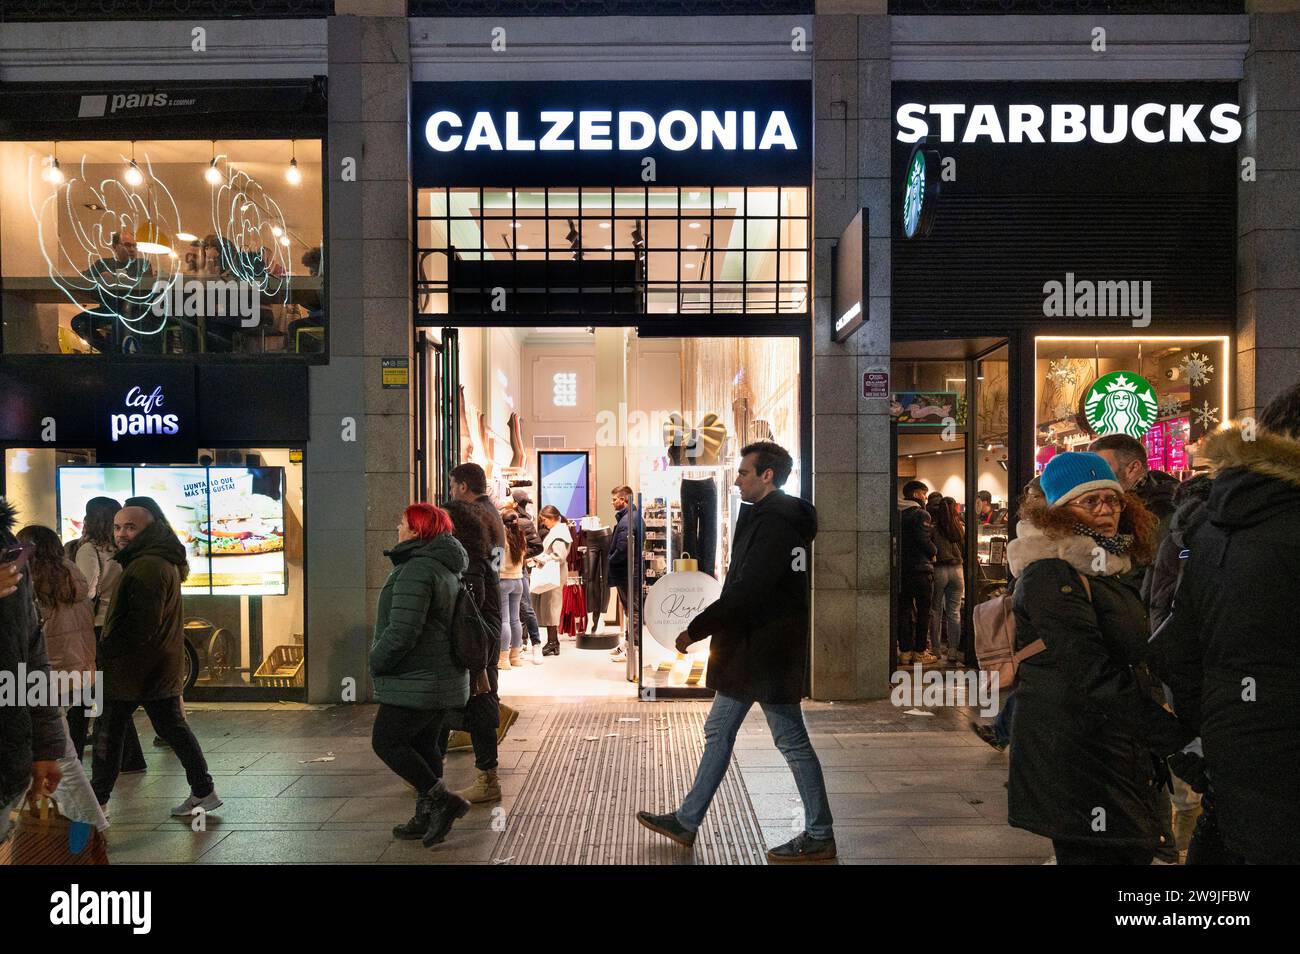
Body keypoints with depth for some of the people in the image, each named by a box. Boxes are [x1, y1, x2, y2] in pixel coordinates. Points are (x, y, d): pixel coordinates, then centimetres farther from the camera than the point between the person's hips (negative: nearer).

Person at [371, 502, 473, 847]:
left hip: (416, 682, -10)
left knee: (386, 741, 1)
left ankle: (442, 799, -3)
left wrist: (376, 662, -9)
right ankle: (428, 818, 22)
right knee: (423, 745, 16)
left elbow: (402, 631, -26)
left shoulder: (416, 569, -20)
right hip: (443, 679, 10)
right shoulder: (446, 568, 14)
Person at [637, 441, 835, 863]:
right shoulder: (767, 517, 14)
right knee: (718, 732, 15)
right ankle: (686, 821, 26)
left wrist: (695, 630, -18)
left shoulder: (774, 522, -19)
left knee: (792, 740, 2)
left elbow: (746, 592, -25)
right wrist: (708, 626, 15)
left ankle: (819, 836, 16)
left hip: (765, 652, -11)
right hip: (749, 649, 11)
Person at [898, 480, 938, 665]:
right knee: (923, 612, 3)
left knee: (903, 610, 9)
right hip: (920, 568, -6)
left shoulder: (898, 514, 10)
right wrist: (933, 554, -1)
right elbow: (925, 541, -18)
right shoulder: (921, 515, -11)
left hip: (901, 568, 6)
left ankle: (905, 651, 11)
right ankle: (919, 652, 6)